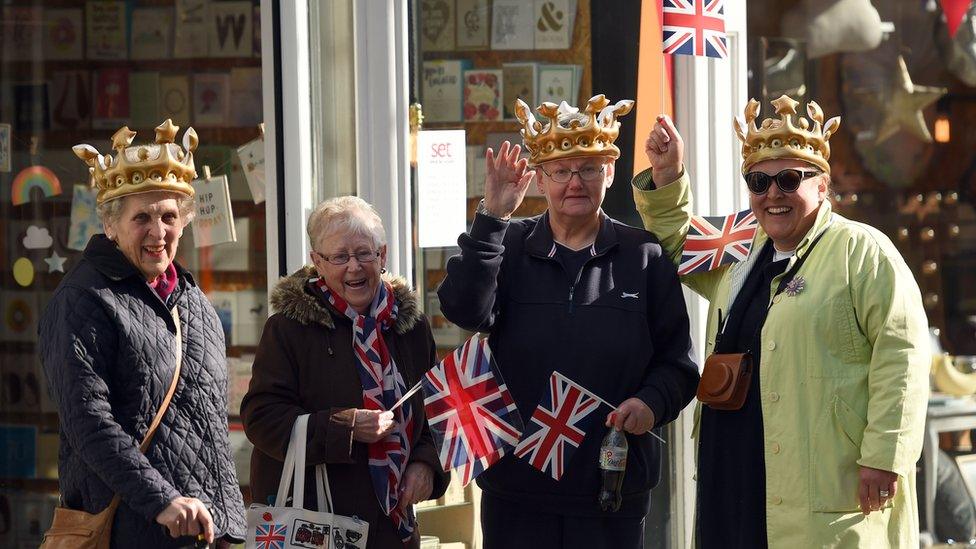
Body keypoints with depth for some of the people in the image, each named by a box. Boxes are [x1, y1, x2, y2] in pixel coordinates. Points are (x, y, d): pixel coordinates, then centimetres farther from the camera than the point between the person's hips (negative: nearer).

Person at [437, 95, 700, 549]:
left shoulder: (644, 256, 4)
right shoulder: (509, 246, 6)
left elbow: (677, 360, 5)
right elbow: (465, 311, -13)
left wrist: (653, 402, -15)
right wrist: (491, 217, -17)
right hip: (517, 485, 0)